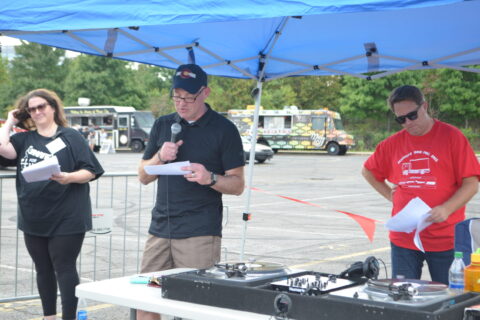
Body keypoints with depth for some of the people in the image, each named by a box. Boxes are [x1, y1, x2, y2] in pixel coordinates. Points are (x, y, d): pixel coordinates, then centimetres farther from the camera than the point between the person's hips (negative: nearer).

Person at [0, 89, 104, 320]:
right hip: (33, 218, 5)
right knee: (43, 270, 14)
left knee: (64, 268, -2)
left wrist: (69, 177, -24)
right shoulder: (24, 139, 11)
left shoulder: (71, 137, -1)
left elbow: (90, 171, -5)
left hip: (66, 219, -5)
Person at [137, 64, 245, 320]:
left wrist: (210, 178, -20)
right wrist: (160, 157, -5)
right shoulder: (163, 125, 14)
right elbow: (143, 177, 15)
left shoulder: (224, 130, 0)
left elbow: (238, 185, -1)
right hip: (160, 229, 5)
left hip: (200, 234, -4)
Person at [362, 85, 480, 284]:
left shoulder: (452, 136, -4)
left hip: (445, 240, -3)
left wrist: (446, 209, -21)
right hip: (403, 240, 3)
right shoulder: (393, 144, 8)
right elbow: (368, 171, 23)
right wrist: (390, 195, 9)